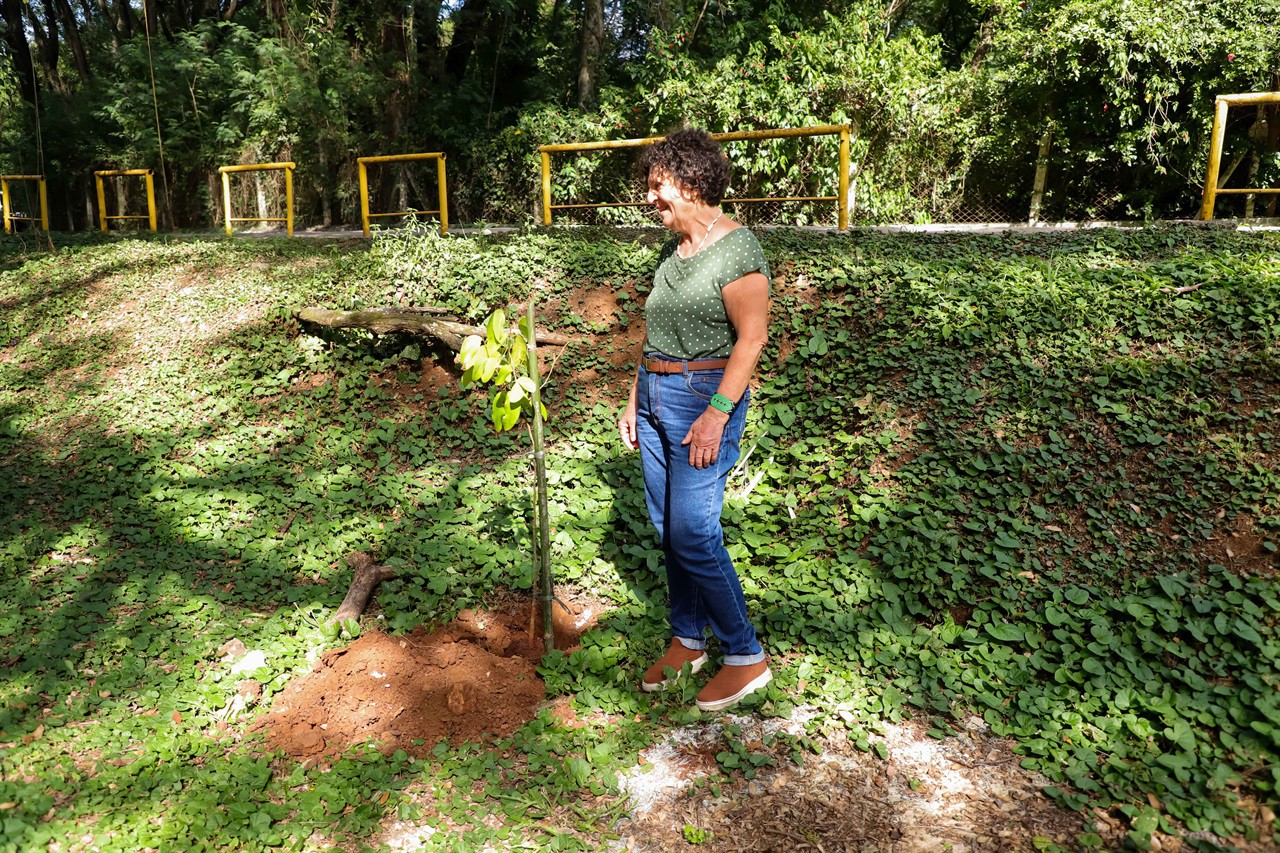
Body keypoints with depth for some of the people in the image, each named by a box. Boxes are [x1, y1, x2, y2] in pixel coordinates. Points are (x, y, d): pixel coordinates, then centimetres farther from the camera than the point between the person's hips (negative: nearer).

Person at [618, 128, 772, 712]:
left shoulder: (736, 249, -13)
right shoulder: (672, 249, 13)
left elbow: (752, 338, -16)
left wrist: (717, 413, -21)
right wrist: (635, 399, 18)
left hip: (706, 397, -8)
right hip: (657, 394, 9)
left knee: (693, 535, -7)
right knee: (667, 529, 12)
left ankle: (746, 658, 9)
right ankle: (688, 641, 28)